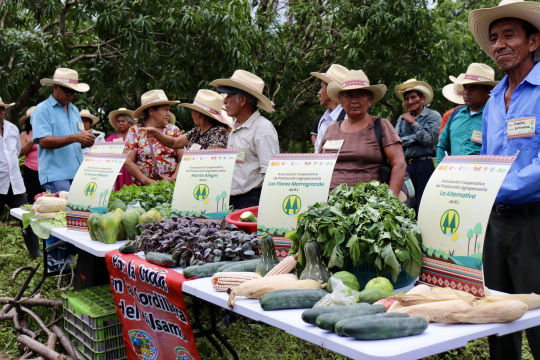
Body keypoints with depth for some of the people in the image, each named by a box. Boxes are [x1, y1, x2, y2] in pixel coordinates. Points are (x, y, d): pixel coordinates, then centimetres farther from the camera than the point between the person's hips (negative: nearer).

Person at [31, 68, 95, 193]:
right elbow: (43, 142, -15)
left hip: (78, 173, 6)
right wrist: (75, 138, -19)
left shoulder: (74, 110, 20)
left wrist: (87, 141, 0)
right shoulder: (43, 110, -2)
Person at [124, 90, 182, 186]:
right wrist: (146, 181, -9)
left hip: (171, 186, 1)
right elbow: (128, 161, 1)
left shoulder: (174, 130, 14)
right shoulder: (135, 131, 9)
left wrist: (173, 178, -8)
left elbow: (182, 159, 8)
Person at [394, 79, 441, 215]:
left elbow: (428, 140, -11)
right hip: (405, 166, 5)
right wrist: (415, 138, -6)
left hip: (425, 165, -4)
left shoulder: (433, 116, 3)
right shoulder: (402, 119, 17)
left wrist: (413, 123, -3)